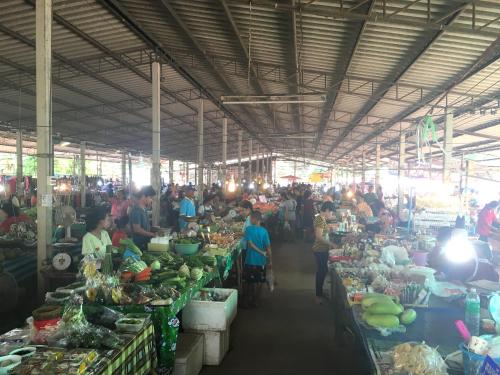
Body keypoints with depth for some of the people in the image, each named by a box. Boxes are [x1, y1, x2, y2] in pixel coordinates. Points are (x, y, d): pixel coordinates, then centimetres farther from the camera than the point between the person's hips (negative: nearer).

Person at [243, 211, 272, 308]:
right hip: (261, 261, 2)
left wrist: (261, 252, -14)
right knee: (259, 282, 14)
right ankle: (256, 301, 21)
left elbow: (250, 244, -19)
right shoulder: (264, 231, -6)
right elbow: (268, 247, -6)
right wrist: (270, 261, 2)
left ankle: (247, 301, 20)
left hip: (250, 260, -2)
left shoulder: (248, 229, -11)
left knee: (248, 282, 12)